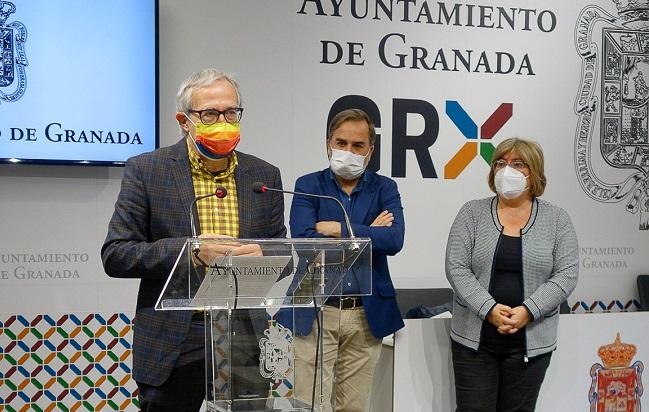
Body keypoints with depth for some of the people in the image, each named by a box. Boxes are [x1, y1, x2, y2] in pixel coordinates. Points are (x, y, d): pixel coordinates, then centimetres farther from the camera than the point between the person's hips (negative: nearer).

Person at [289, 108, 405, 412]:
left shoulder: (384, 189, 7)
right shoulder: (308, 186, 3)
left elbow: (394, 239, -11)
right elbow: (303, 241, -14)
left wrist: (337, 229, -14)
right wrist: (368, 233, -10)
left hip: (367, 315, 2)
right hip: (317, 313, -2)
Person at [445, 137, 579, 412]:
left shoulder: (557, 219, 3)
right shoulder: (472, 213, 2)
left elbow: (567, 274, -5)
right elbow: (456, 267, -5)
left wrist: (528, 311, -17)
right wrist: (489, 309, -18)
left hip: (530, 342, 0)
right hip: (474, 337, 0)